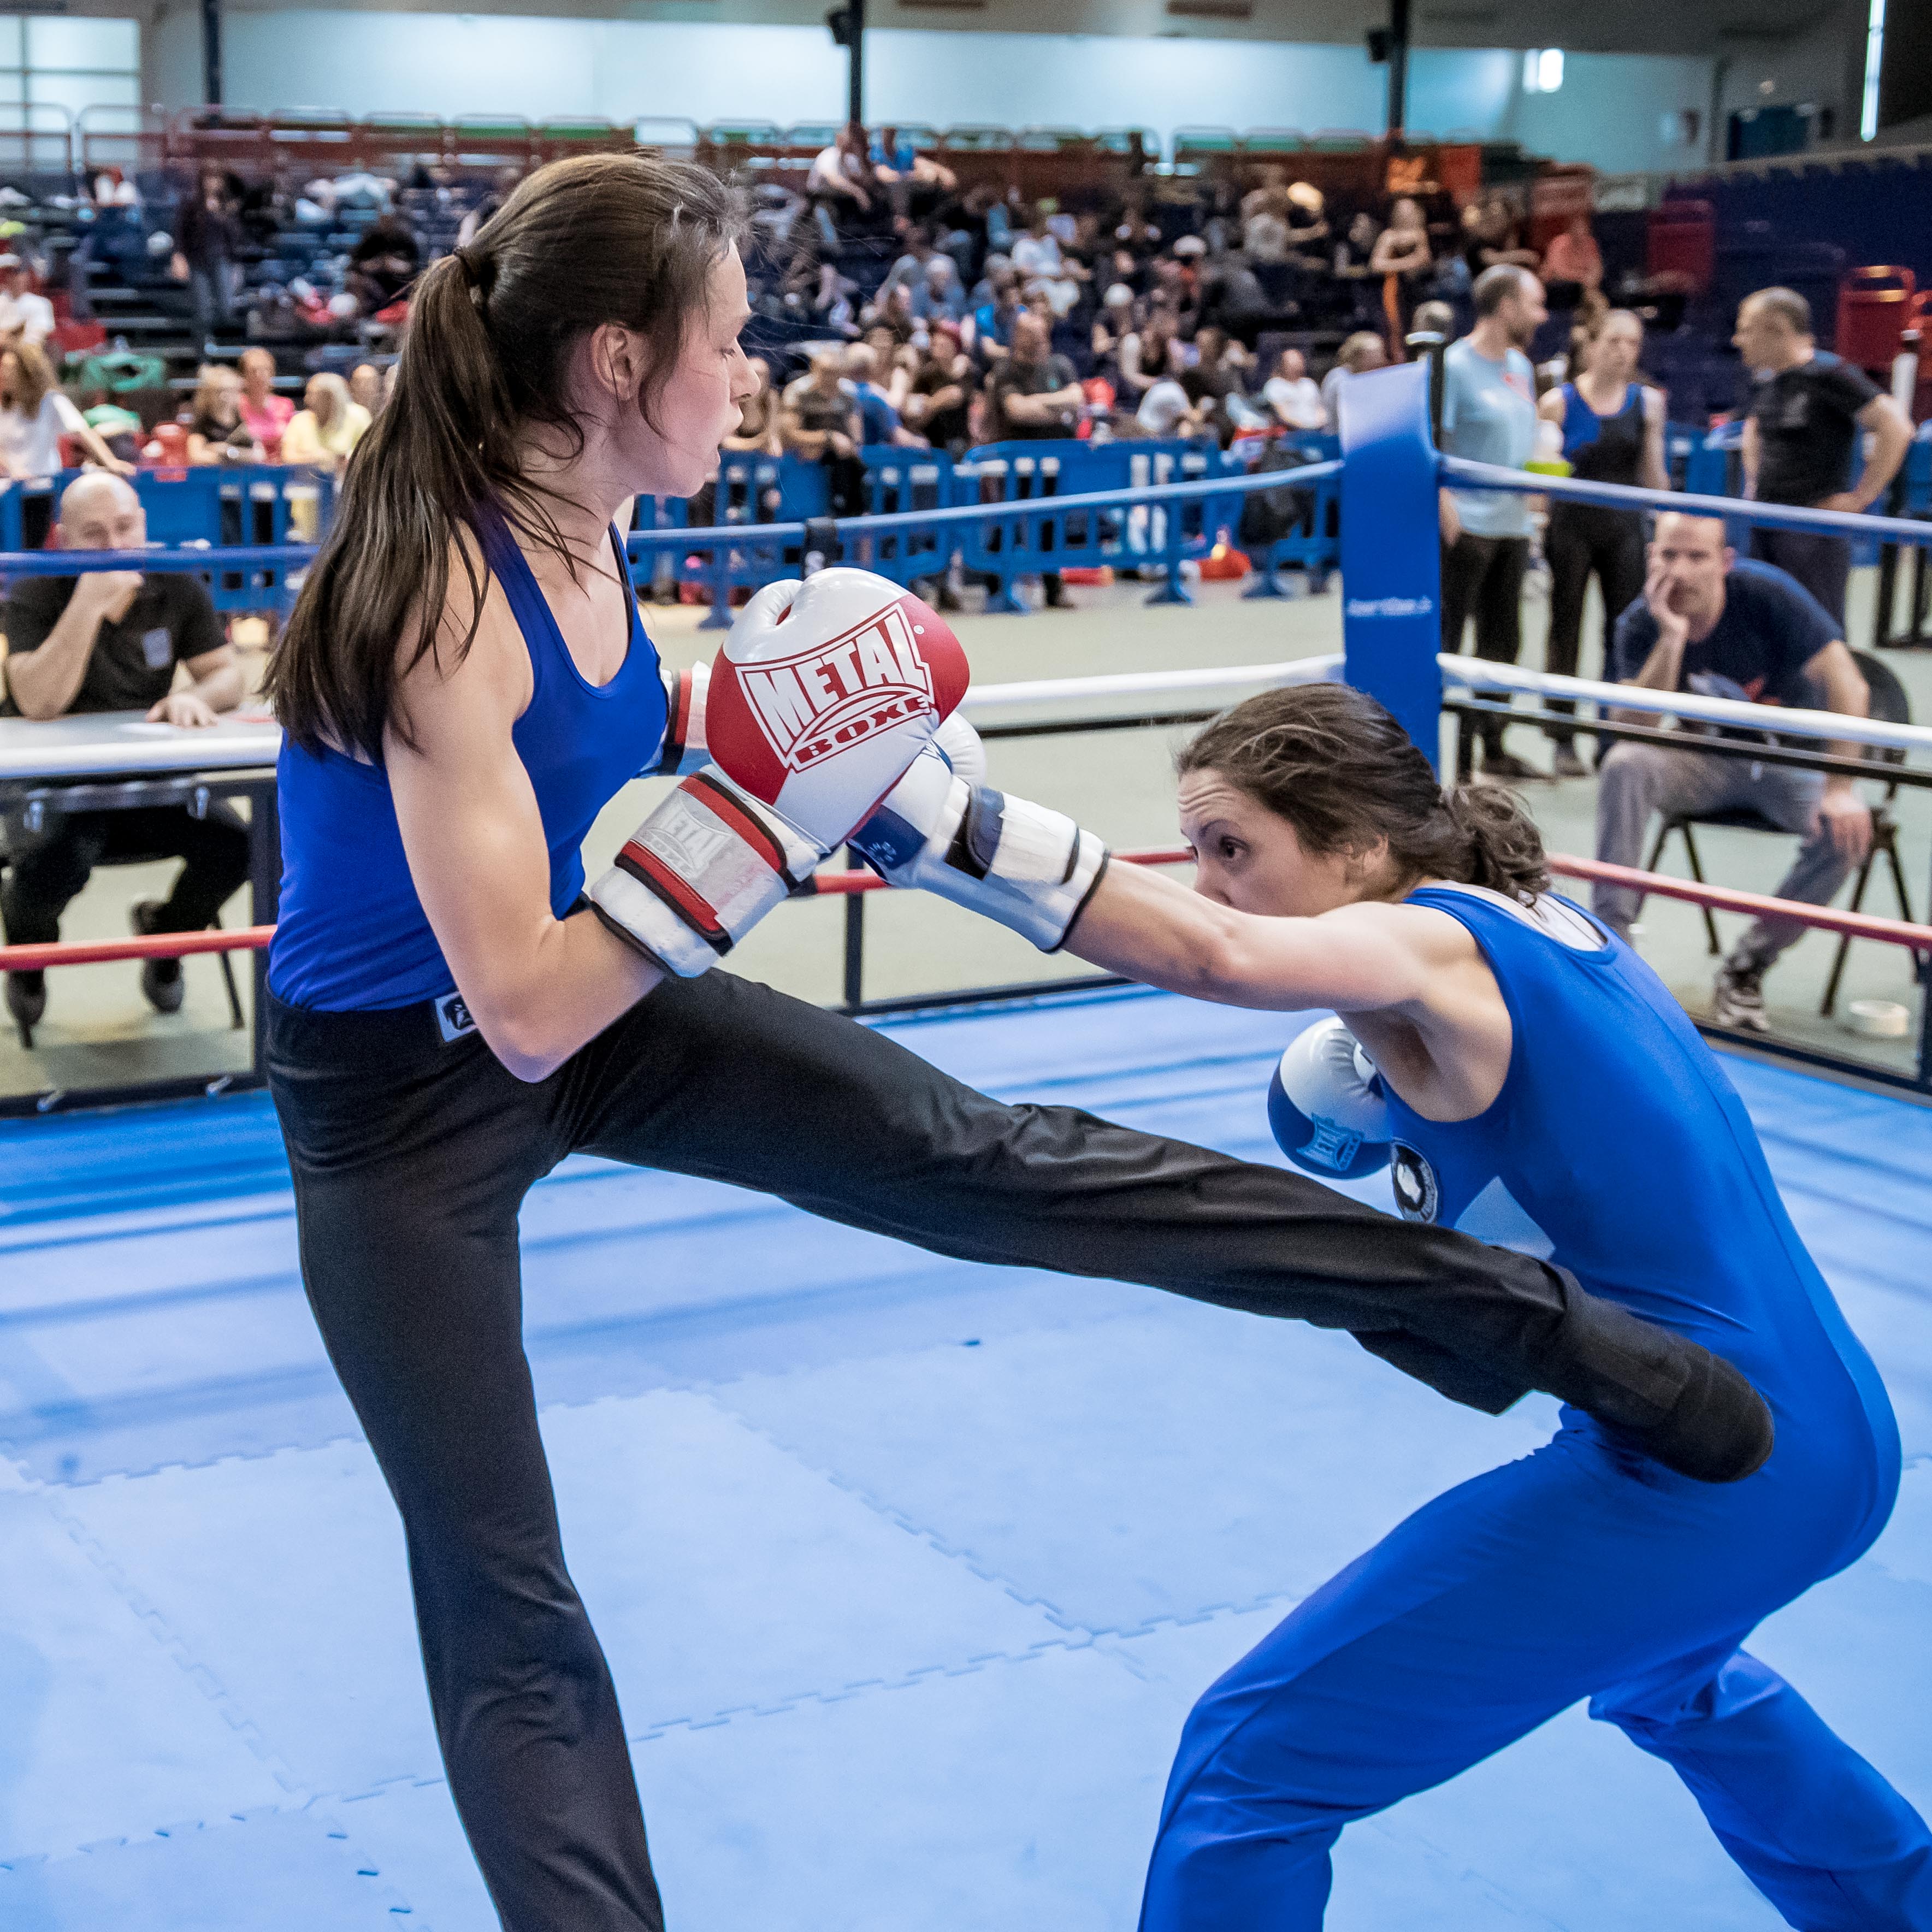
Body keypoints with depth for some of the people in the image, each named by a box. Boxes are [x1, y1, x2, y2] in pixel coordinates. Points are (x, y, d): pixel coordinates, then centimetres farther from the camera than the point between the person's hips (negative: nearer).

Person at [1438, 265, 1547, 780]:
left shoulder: (1520, 366, 14)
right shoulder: (1454, 365, -11)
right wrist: (1449, 517, -21)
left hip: (1512, 523, 8)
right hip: (1467, 526, -8)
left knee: (1502, 641, 14)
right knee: (1443, 641, -4)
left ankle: (1492, 747, 24)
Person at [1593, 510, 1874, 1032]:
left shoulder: (1766, 594, -20)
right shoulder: (1641, 626, -12)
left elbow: (1847, 685, -22)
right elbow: (1635, 729, -25)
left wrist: (1841, 788, -30)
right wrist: (1671, 638, -34)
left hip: (1792, 759, -1)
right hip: (1706, 762, 1)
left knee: (1847, 829, -31)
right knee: (1624, 765, -29)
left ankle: (1747, 967, -15)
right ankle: (1608, 936, -22)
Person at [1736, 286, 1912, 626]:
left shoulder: (1828, 375, -14)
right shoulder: (1765, 381, 11)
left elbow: (1897, 428, -21)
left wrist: (1861, 497, -19)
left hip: (1812, 529, -8)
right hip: (1763, 527, 8)